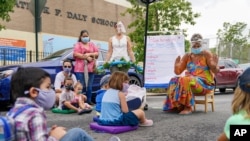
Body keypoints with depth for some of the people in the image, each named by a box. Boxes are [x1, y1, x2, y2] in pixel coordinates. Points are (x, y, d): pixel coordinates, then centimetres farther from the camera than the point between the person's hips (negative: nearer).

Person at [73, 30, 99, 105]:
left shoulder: (92, 44, 19)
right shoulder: (78, 44, 7)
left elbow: (97, 54, 10)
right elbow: (76, 54, -8)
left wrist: (89, 54, -7)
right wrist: (87, 57, -10)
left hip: (90, 68, 4)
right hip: (80, 68, -3)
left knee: (89, 86, 4)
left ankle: (89, 100, 11)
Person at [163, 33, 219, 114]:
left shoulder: (207, 54, 3)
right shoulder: (187, 56, 14)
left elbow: (216, 71, -2)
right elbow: (178, 72, 10)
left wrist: (215, 64, -25)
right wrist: (177, 62, -10)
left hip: (204, 83, -4)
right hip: (190, 81, 5)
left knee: (185, 81, -34)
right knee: (174, 81, -24)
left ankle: (188, 107, -27)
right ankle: (176, 105, -19)